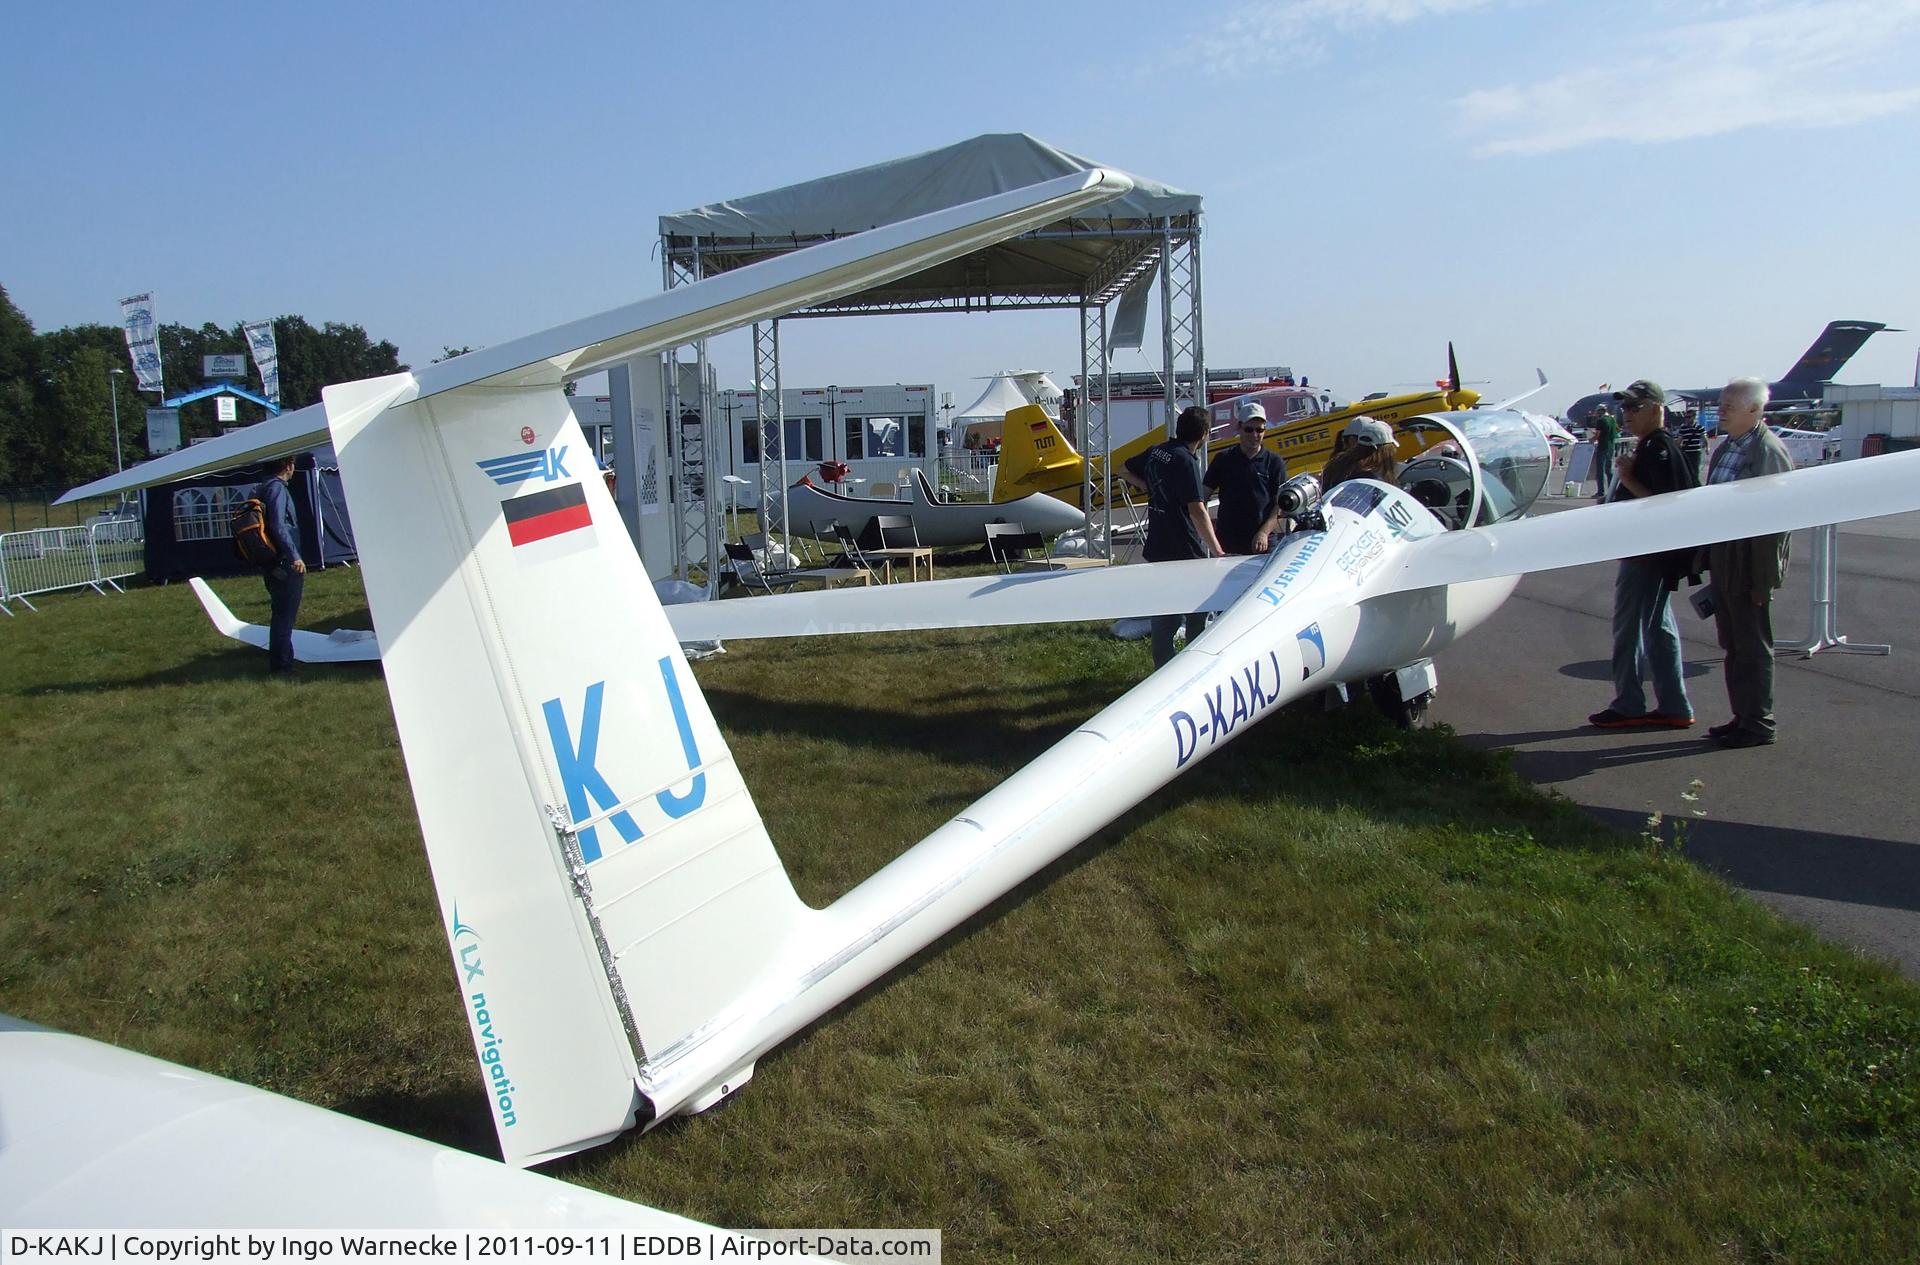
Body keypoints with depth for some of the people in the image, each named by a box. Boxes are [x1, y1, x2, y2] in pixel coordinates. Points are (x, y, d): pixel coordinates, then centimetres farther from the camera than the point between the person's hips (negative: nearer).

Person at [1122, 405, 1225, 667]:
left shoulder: (1156, 452, 7)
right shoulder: (1185, 460, -17)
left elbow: (1124, 471, 25)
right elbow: (1197, 510, -22)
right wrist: (1217, 551, -21)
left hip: (1158, 548, 8)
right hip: (1185, 550, -8)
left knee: (1163, 613, 12)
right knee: (1197, 615, 3)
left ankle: (1163, 670, 18)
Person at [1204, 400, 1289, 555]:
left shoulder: (1275, 462, 4)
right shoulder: (1224, 459, 7)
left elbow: (1280, 504, 2)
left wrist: (1264, 532, -11)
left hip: (1264, 544, -1)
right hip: (1227, 542, 1)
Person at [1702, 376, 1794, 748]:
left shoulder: (1769, 451, -15)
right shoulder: (1725, 447, 10)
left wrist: (1763, 579, -19)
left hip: (1748, 567, -9)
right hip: (1722, 562, 9)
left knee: (1753, 647, 1)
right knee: (1733, 645, 15)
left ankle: (1759, 724, 10)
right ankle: (1742, 717, 26)